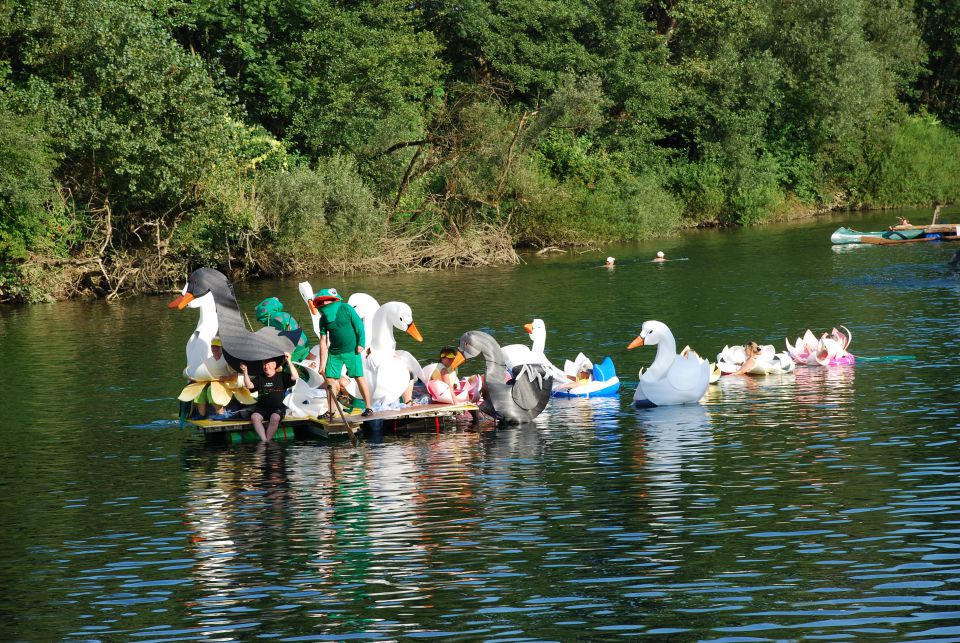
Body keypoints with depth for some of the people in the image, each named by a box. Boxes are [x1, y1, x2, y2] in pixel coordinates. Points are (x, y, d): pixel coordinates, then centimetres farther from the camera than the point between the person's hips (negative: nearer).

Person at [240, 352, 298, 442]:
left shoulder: (281, 376, 8)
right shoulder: (259, 378, 19)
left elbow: (295, 377, -7)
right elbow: (249, 385, 7)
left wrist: (289, 362, -12)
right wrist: (245, 372, -6)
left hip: (278, 408, -3)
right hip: (262, 407, 3)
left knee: (275, 417, -36)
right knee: (254, 417, -29)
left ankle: (268, 440, -28)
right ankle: (264, 440, -32)